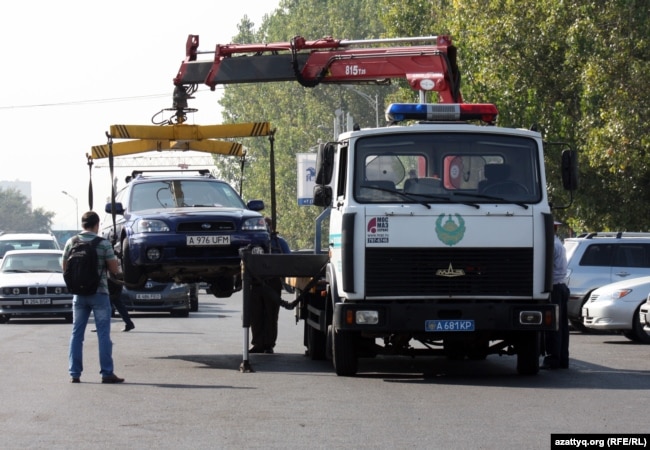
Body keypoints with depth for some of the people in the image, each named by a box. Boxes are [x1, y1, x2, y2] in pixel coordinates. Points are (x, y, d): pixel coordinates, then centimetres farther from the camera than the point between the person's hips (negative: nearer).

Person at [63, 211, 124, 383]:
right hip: (99, 293, -3)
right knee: (103, 334, 0)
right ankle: (107, 373, -1)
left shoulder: (71, 243, 1)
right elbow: (114, 269, -8)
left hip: (79, 293, 3)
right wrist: (114, 259, 12)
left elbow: (65, 267, 9)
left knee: (76, 334, 9)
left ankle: (74, 373, 8)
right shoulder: (104, 244, -10)